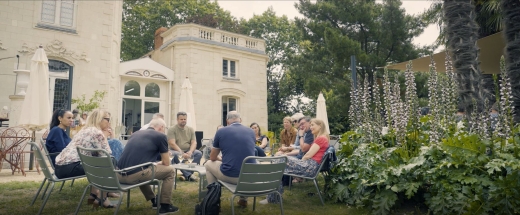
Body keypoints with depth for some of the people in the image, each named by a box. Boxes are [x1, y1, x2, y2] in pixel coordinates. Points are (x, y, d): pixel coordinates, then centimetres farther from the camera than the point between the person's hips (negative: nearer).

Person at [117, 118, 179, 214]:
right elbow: (166, 163, 12)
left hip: (120, 175, 8)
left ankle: (154, 200, 44)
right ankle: (165, 205, 18)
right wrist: (158, 163, 34)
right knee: (170, 170, 13)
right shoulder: (160, 136, 5)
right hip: (134, 175, -7)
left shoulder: (136, 133, 24)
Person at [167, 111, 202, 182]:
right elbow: (172, 144, -12)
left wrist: (190, 152, -19)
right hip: (177, 151, -3)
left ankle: (186, 175, -27)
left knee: (199, 153, -25)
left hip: (188, 151, 3)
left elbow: (194, 142, 3)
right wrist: (182, 153, -25)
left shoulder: (190, 129, 11)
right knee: (175, 155, -37)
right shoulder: (172, 129, -1)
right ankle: (189, 175, -34)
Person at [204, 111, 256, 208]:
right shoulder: (251, 131, 10)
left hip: (229, 176, -3)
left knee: (208, 164, 26)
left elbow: (212, 158, 11)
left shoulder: (221, 131, 1)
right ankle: (243, 199, 38)